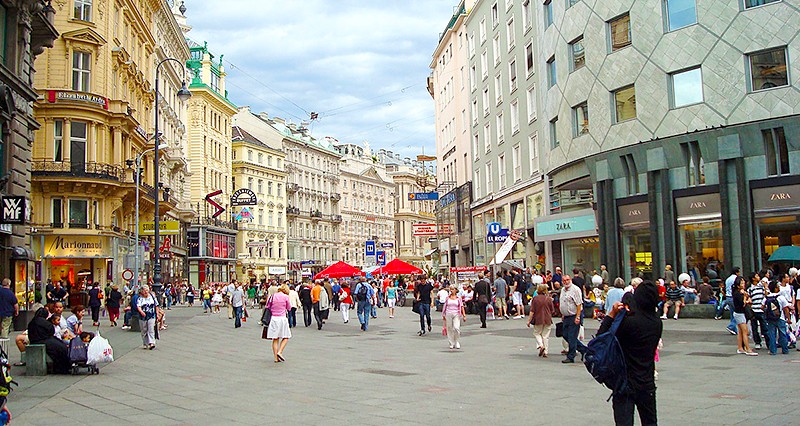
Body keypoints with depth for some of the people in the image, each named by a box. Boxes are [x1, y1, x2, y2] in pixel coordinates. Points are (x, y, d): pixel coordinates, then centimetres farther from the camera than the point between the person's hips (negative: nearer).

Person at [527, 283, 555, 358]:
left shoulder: (535, 299, -9)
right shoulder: (548, 299, -3)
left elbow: (532, 311, -10)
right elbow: (552, 310, 4)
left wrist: (529, 320, -4)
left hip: (538, 319, -2)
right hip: (547, 320, 2)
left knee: (537, 333, 17)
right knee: (546, 336, 9)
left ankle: (541, 345, -6)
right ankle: (545, 352, 7)